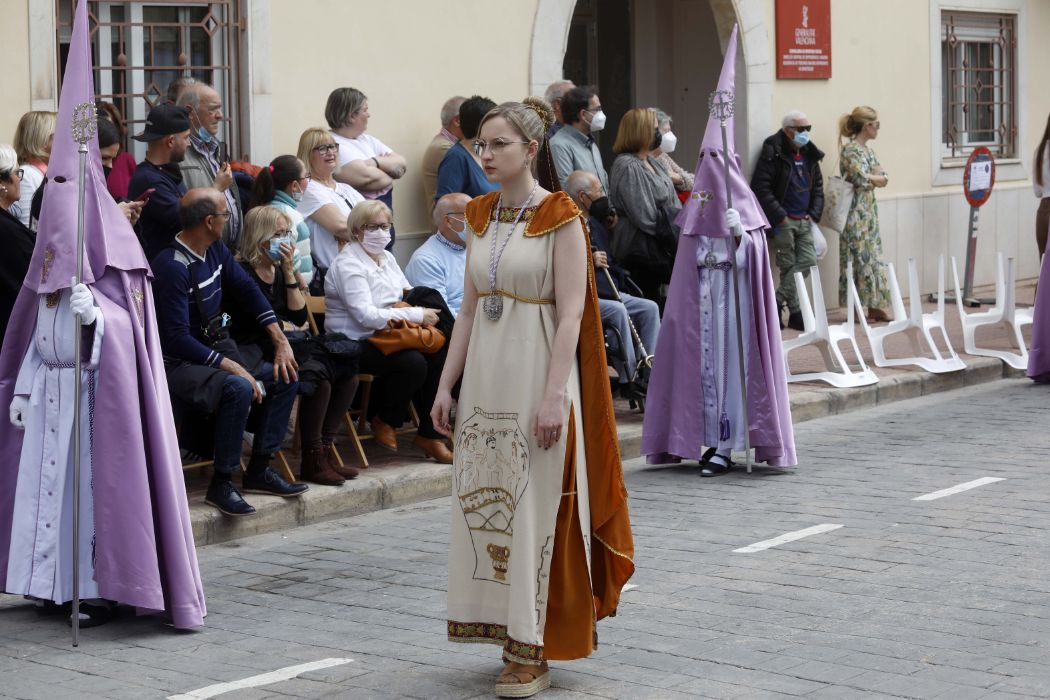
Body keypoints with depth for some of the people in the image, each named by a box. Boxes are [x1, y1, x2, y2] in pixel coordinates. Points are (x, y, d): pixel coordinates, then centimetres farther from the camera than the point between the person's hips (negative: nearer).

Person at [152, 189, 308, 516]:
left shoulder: (215, 250, 3)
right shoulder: (172, 267, -23)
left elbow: (246, 289, 15)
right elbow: (178, 339, -26)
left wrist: (280, 341, 5)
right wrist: (232, 367, -27)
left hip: (216, 348, 10)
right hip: (179, 363, -10)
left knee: (285, 375, 4)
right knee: (239, 388, -33)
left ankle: (258, 470, 8)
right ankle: (221, 484, -21)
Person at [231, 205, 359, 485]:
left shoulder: (280, 270, 16)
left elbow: (299, 317, 7)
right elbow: (260, 324, -14)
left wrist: (289, 272, 1)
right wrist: (288, 328, 1)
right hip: (256, 354, -8)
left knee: (347, 372, -10)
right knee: (317, 376, -29)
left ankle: (325, 450, -5)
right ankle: (312, 461, -19)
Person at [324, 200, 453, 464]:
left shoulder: (387, 257, 17)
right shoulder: (348, 264, -11)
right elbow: (366, 315, -21)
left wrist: (416, 299, -2)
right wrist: (417, 315, -20)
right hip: (356, 345, -8)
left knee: (438, 356, -19)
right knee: (413, 363, -30)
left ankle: (429, 434, -10)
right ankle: (384, 422, -4)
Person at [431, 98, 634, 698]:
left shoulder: (560, 217, -9)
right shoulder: (481, 215, 10)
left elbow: (571, 316, -14)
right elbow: (469, 309, 13)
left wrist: (554, 396, -20)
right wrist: (447, 385, 10)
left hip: (538, 369, -6)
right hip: (485, 372, 6)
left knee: (536, 507, -2)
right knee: (485, 503, 8)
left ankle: (533, 652, 5)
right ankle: (508, 631, 20)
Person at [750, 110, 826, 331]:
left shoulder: (810, 154, 12)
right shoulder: (773, 153, -11)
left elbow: (817, 187, 20)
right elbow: (761, 188, -16)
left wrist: (814, 214, 5)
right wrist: (780, 216, -17)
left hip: (804, 221, 7)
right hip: (783, 221, -7)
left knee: (809, 261, -1)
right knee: (789, 267, -3)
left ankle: (777, 302, 9)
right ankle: (795, 312, 6)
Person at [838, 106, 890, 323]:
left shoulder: (867, 149, 14)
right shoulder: (850, 150, -13)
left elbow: (884, 178, 8)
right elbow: (862, 179, -24)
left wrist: (872, 177, -11)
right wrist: (876, 178, -4)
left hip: (869, 210, 9)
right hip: (856, 212, -9)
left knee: (873, 257, 8)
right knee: (860, 258, -5)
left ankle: (875, 307, 12)